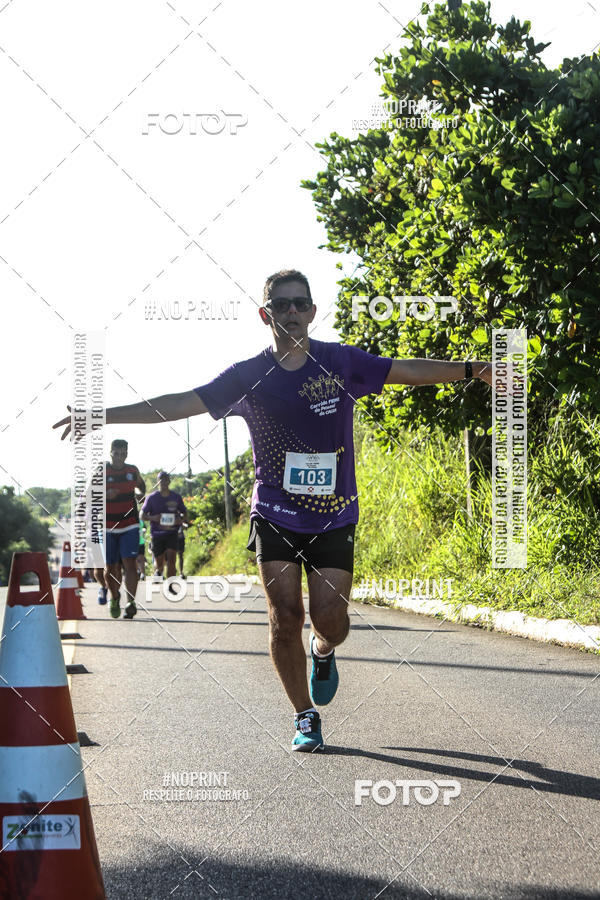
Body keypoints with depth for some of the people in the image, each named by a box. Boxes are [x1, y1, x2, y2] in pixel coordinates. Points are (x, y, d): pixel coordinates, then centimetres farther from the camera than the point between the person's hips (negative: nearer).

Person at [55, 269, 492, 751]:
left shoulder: (340, 361, -2)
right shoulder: (249, 376, -4)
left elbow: (409, 371, 4)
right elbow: (181, 403, -6)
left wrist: (474, 369, -4)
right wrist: (102, 414, -12)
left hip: (334, 516, 0)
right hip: (275, 514, 0)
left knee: (329, 617, -8)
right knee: (286, 616, -7)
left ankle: (324, 651, 30)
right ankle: (306, 717, 11)